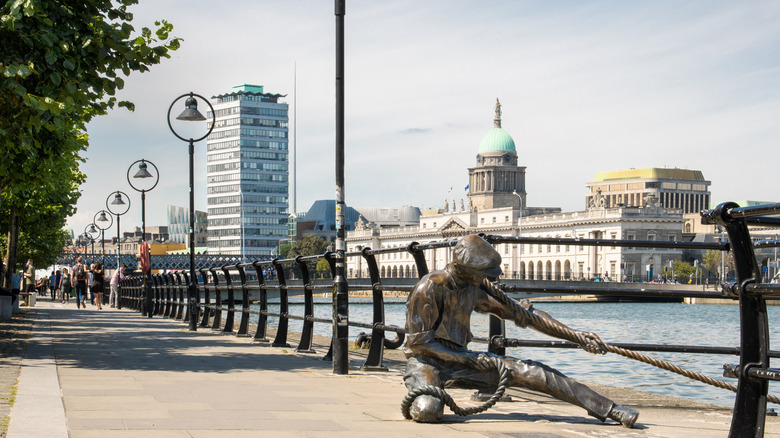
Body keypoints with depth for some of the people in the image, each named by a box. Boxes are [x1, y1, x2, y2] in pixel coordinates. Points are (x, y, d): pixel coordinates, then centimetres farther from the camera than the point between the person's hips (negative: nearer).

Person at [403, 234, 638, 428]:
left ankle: (608, 409, -10)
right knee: (428, 410, -39)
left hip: (458, 359, 6)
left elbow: (522, 313, 7)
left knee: (528, 371, -10)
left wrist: (574, 335, 0)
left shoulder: (475, 289, 4)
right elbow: (419, 342, -16)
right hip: (426, 361, -6)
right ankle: (419, 400, 2)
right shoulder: (427, 289, -17)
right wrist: (469, 359, -19)